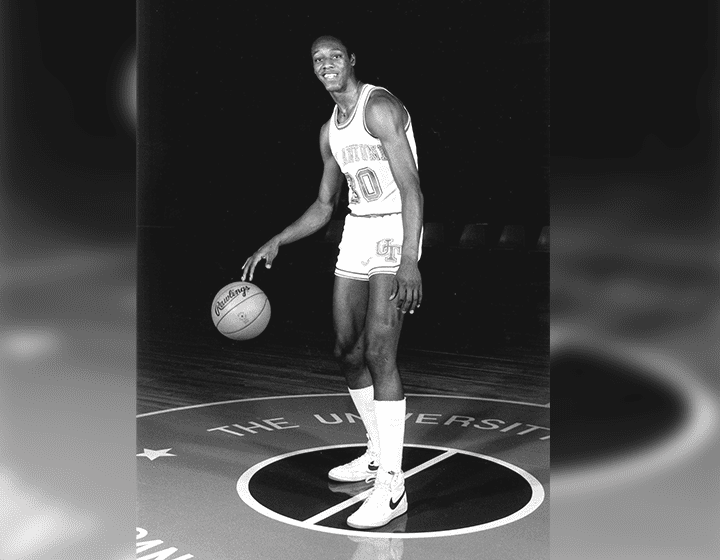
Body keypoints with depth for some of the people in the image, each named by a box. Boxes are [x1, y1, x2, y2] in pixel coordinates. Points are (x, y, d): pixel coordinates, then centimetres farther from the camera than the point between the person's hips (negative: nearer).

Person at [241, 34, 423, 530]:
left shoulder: (379, 108, -12)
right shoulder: (329, 131, 14)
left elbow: (411, 187, -21)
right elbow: (325, 205, 21)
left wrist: (409, 260, -30)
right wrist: (277, 242, 12)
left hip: (395, 230, -9)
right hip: (356, 230, 9)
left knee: (379, 350, -17)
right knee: (347, 351, 10)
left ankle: (392, 487, -12)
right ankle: (378, 456, 28)